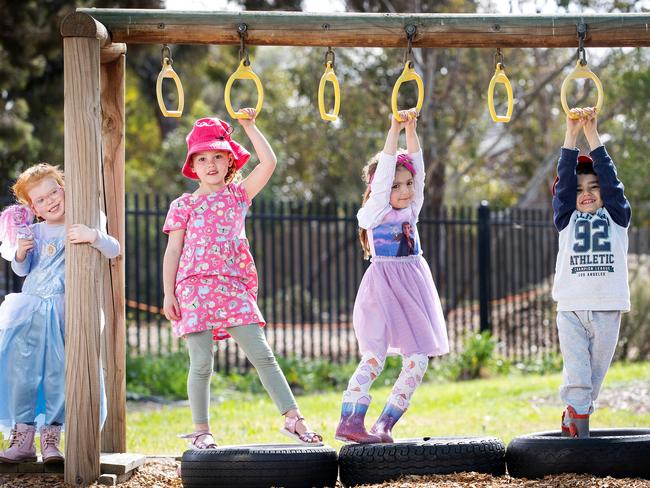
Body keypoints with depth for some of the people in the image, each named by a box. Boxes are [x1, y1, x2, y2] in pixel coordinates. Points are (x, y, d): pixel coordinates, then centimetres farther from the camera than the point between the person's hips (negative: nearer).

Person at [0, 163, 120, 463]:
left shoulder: (79, 229, -1)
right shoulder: (34, 232, 9)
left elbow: (114, 250, -12)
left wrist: (94, 236, -31)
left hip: (63, 312, -3)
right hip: (31, 309, 3)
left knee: (58, 374, -2)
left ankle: (50, 438, 6)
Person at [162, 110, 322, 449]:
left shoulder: (238, 194, 14)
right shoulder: (183, 206, 9)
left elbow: (269, 163, 3)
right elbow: (172, 251, 6)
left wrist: (250, 127, 5)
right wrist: (169, 295, -1)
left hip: (234, 287, 2)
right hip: (194, 288, -2)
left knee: (262, 355, -5)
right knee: (201, 363, -4)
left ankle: (293, 419, -4)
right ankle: (201, 431, 6)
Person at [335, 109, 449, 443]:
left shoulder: (411, 210, 13)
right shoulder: (374, 213, -3)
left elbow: (416, 167, 6)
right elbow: (384, 172, -12)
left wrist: (411, 130, -1)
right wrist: (394, 131, -12)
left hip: (414, 288, 6)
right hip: (383, 288, -6)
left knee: (418, 359, -2)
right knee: (374, 356, -15)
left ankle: (384, 425, 2)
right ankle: (350, 421, -16)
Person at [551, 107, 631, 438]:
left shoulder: (616, 217, 11)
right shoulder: (567, 220, 12)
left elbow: (610, 178, 2)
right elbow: (565, 179, 3)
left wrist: (592, 134, -1)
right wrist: (572, 134, -4)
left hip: (607, 309, 1)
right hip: (571, 308, -1)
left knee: (594, 378, 6)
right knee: (576, 377, -6)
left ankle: (573, 417, 22)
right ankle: (576, 438, -5)